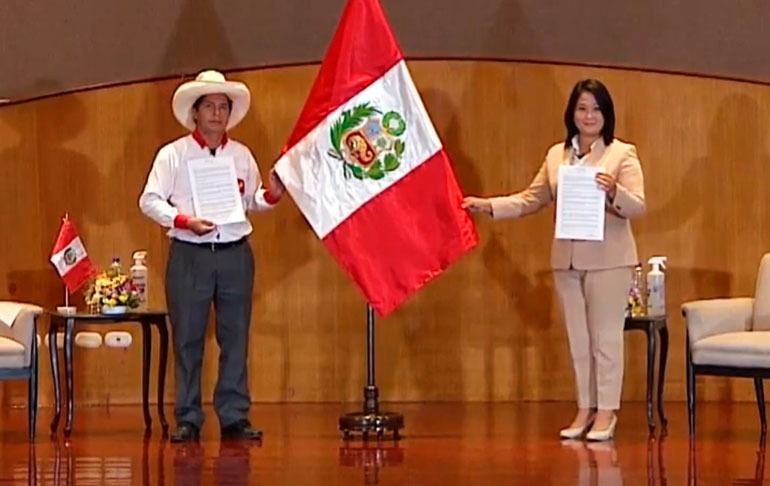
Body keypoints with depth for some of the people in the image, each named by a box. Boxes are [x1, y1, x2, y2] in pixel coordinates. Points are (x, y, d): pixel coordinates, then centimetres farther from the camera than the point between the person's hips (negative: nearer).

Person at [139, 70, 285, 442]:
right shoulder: (173, 154, 2)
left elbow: (252, 201, 17)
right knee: (188, 339, 0)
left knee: (235, 338, 4)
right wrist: (185, 221, -15)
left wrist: (271, 195, -5)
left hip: (235, 254, 3)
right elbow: (150, 200, -1)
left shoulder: (242, 155, 12)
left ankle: (234, 417, 10)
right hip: (189, 255, -3)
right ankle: (187, 420, 6)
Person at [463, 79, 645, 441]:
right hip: (567, 259, 5)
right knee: (578, 338, 9)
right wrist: (488, 206, 4)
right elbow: (531, 200, 15)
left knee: (606, 336, -1)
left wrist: (614, 192, -29)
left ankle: (606, 412, 5)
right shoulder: (556, 155, 12)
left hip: (608, 259, -5)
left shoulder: (623, 154, -3)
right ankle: (585, 409, 17)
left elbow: (638, 207, -9)